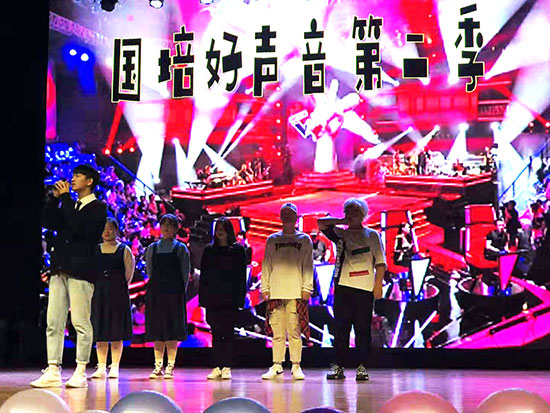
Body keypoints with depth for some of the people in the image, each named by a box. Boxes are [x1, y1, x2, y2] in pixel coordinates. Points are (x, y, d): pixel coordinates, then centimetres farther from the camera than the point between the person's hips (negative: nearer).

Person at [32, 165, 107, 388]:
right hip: (60, 269, 7)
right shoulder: (69, 206, 22)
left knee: (81, 323, -5)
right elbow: (48, 222, 13)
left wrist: (65, 198, -10)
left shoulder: (97, 208, -1)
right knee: (53, 322, 3)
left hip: (80, 270, -7)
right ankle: (53, 372, 5)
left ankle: (80, 372, 1)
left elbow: (79, 228, -16)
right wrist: (54, 198, 5)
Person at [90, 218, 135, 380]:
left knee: (117, 331, -2)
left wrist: (120, 287, -1)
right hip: (99, 293, 2)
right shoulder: (95, 250, 11)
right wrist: (98, 286, 1)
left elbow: (129, 273, 1)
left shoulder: (124, 250, 4)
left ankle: (114, 367, 2)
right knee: (100, 331, 2)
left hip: (118, 294, -2)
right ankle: (101, 368, 7)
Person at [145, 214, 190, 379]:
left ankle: (170, 367, 1)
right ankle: (158, 367, 10)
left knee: (172, 329, -4)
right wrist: (155, 288, 5)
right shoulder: (152, 248, 11)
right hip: (156, 292, 3)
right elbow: (149, 271, 14)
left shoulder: (180, 248, 3)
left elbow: (185, 273, 1)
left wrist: (180, 293, -5)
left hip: (174, 292, -3)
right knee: (156, 329, 4)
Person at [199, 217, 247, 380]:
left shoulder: (238, 250, 3)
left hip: (229, 298, -3)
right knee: (216, 332, 4)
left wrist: (239, 297, -7)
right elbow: (203, 275, 12)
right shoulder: (209, 251, 12)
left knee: (228, 332, -1)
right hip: (212, 297, 3)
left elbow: (241, 275, 0)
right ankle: (217, 367, 8)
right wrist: (202, 297, 4)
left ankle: (227, 367, 2)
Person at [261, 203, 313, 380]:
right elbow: (266, 264, 13)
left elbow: (308, 265, 7)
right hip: (276, 291, 1)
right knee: (277, 332, 0)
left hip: (296, 292, -1)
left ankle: (296, 366, 2)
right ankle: (277, 365, 7)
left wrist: (307, 287, -2)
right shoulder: (272, 240, 14)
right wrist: (265, 287, 4)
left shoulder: (304, 240, 11)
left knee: (295, 331, -4)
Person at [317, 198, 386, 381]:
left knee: (363, 329, -1)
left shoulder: (372, 235, 9)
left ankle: (362, 367, 3)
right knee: (341, 328, 1)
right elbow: (321, 223, 6)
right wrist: (342, 221, 2)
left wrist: (378, 284, -5)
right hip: (342, 286, 2)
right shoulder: (340, 233, 16)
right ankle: (338, 366, 4)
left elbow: (380, 262, 5)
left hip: (365, 288, -2)